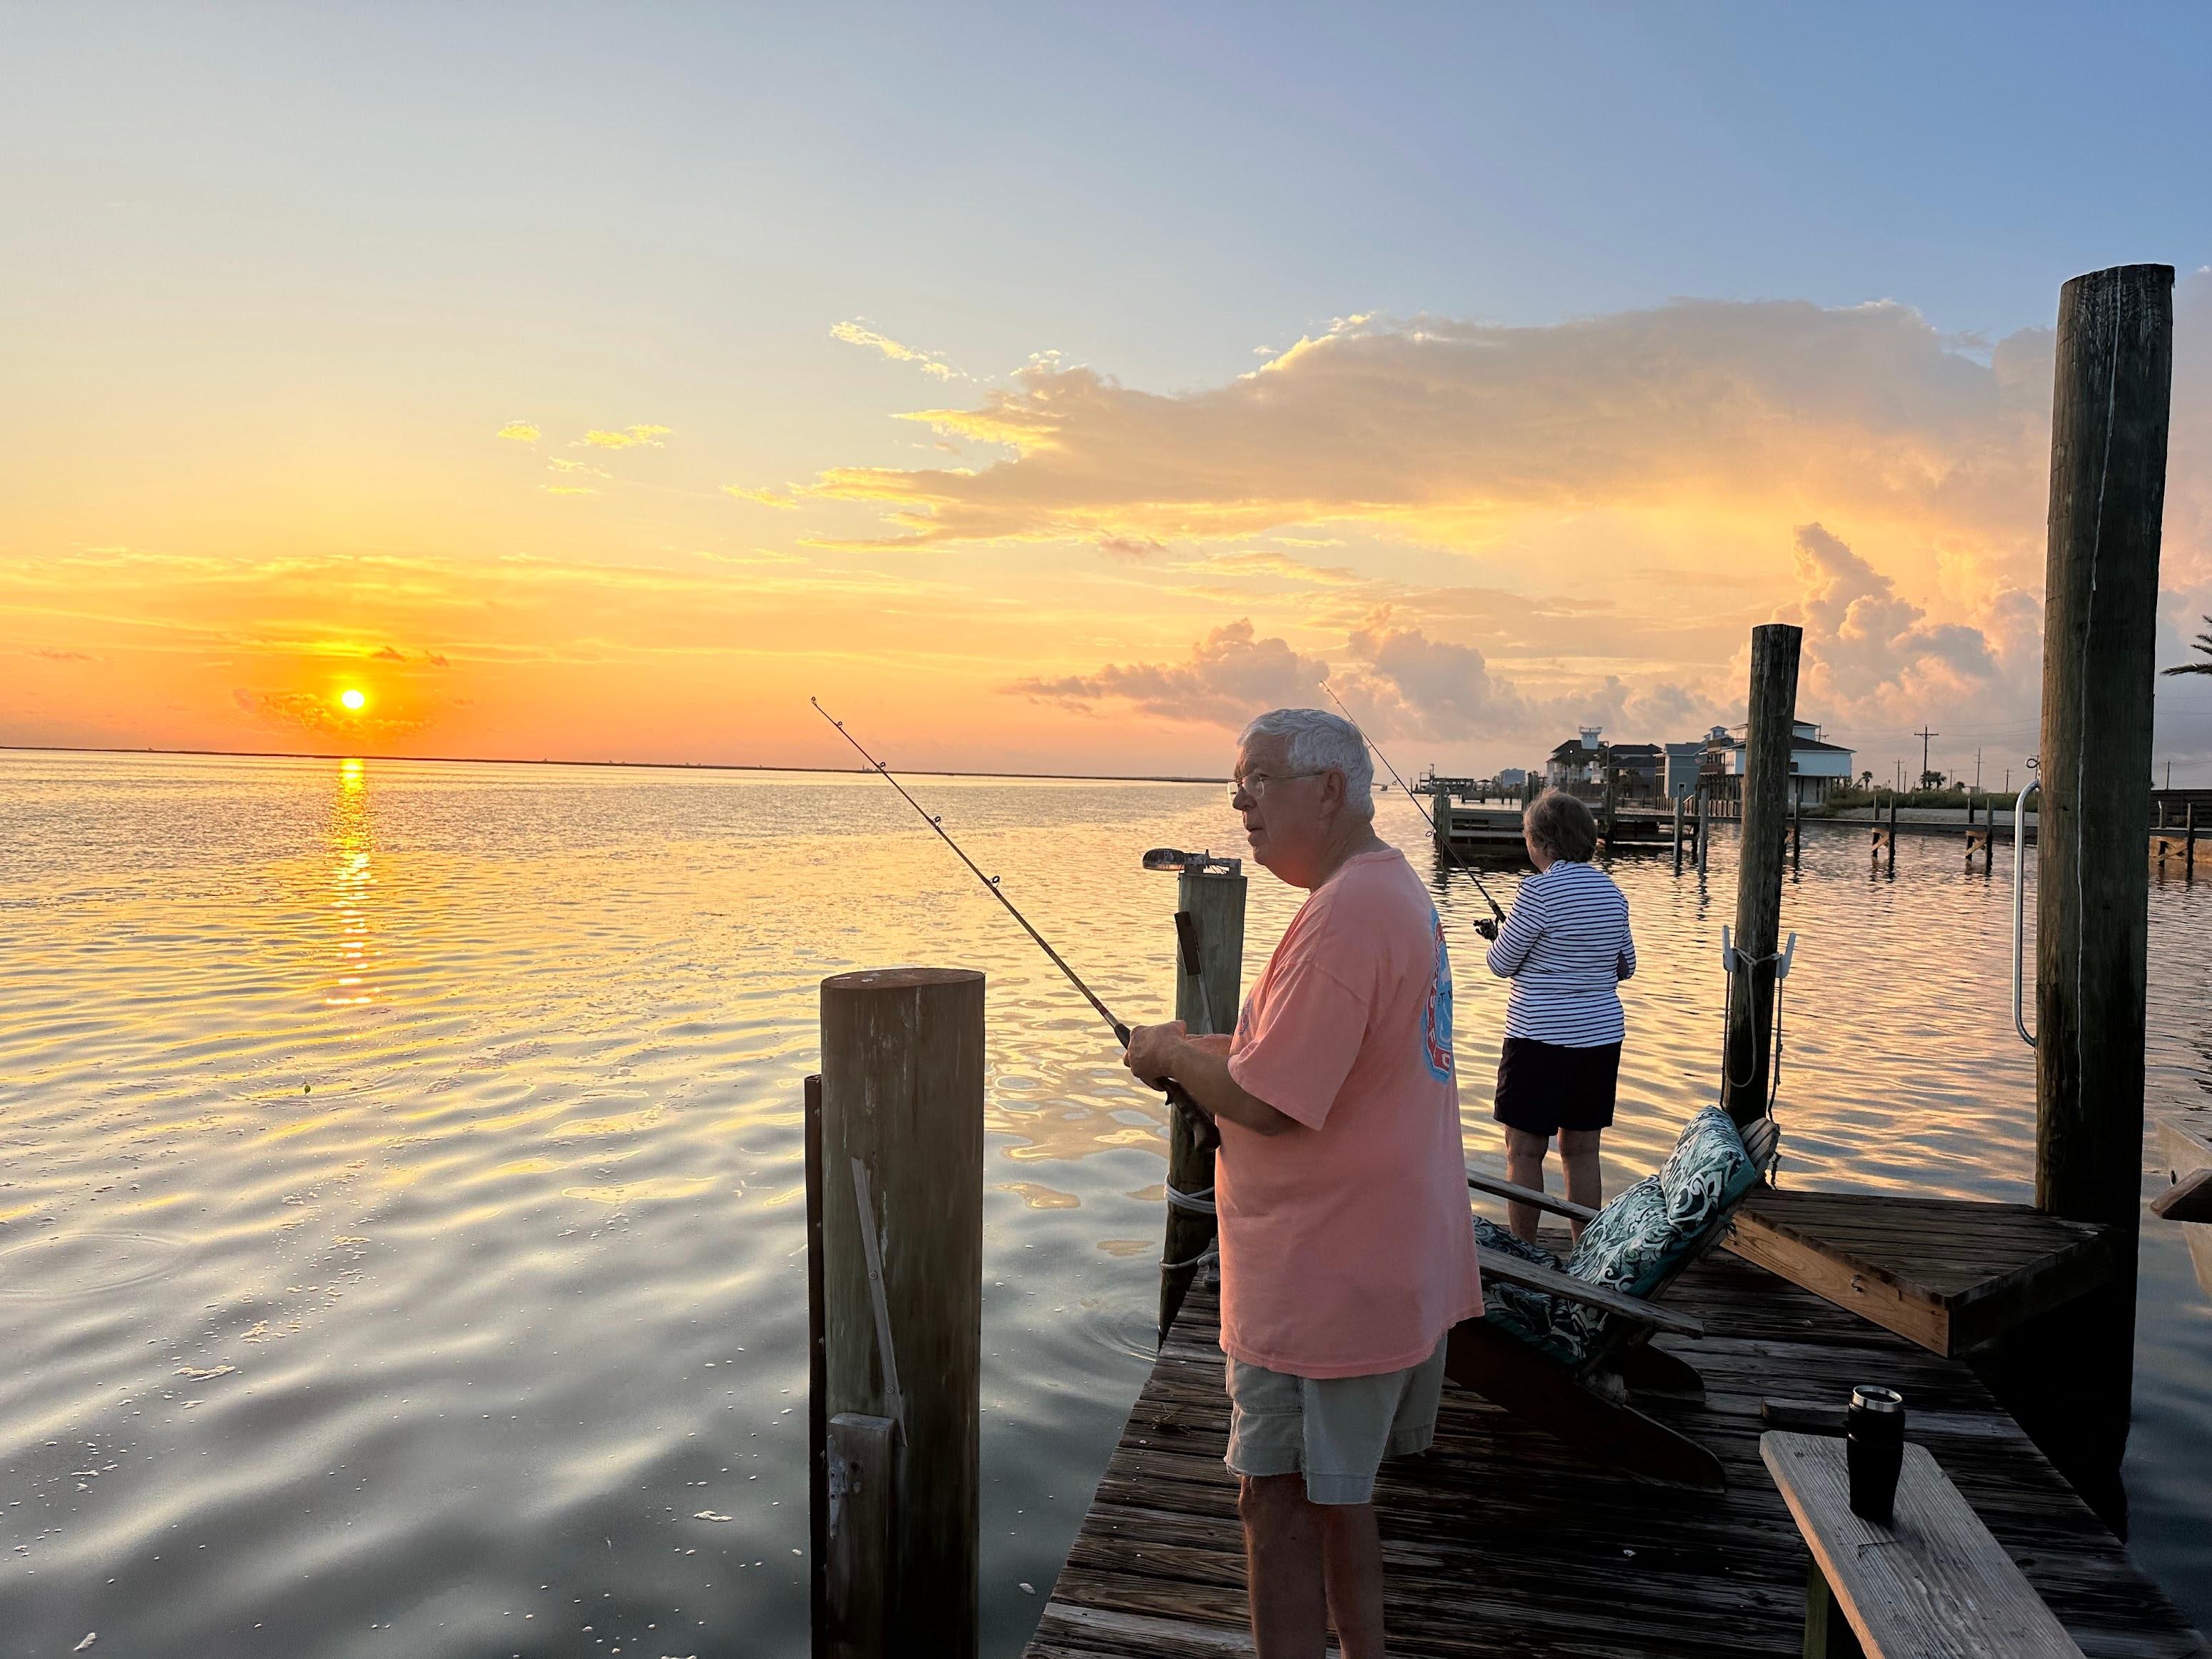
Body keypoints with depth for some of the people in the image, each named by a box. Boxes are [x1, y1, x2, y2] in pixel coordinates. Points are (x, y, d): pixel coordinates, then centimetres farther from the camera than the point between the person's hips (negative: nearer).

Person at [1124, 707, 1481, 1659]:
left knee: (1279, 1501, 3)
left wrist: (1171, 1054, -8)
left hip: (1324, 1285, -10)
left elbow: (1264, 1104, -26)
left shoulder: (1343, 915, -24)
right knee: (1333, 1489, 23)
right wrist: (1205, 1050, 6)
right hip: (1393, 1268, 10)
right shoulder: (1395, 888, 10)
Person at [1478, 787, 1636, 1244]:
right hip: (1601, 1035, 7)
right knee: (1582, 1151, 14)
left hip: (1541, 1039, -7)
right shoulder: (1611, 891, 6)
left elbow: (1502, 965, -8)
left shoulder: (1540, 890, -15)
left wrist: (1498, 936, 12)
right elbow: (1627, 967, 16)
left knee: (1524, 1151, 4)